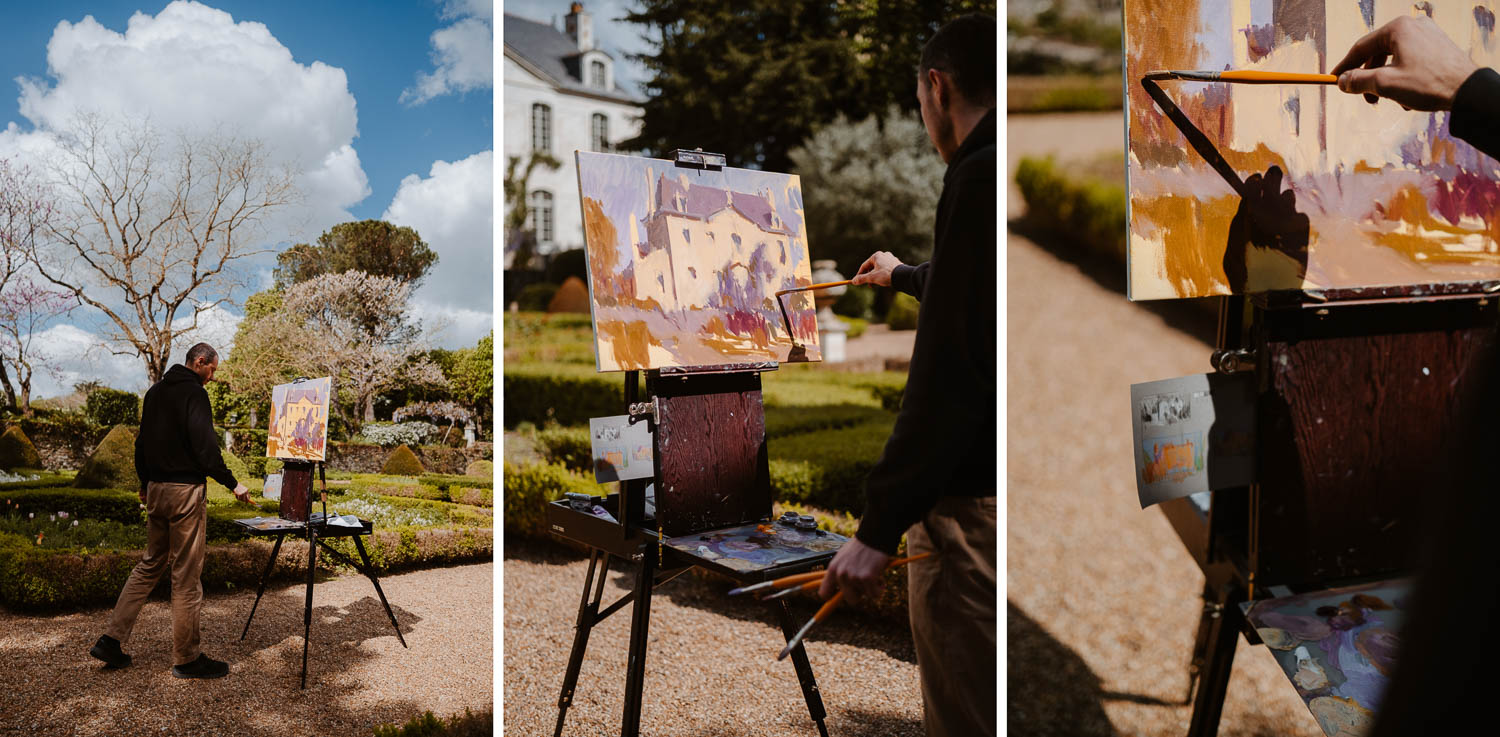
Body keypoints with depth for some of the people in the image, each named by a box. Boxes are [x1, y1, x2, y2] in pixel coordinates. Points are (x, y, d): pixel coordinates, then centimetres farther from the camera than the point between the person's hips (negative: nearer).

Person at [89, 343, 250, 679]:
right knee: (186, 576, -2)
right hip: (186, 490, -9)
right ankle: (187, 658, 5)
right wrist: (232, 483, -14)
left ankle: (111, 640, 16)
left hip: (156, 489, 9)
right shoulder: (194, 393, -12)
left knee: (150, 565, 19)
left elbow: (142, 442, 23)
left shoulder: (155, 392, 14)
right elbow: (205, 446, -20)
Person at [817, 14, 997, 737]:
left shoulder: (979, 178, -16)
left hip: (971, 507, -9)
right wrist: (905, 276, 55)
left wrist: (881, 524, -22)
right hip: (980, 485, 9)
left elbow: (953, 368, -24)